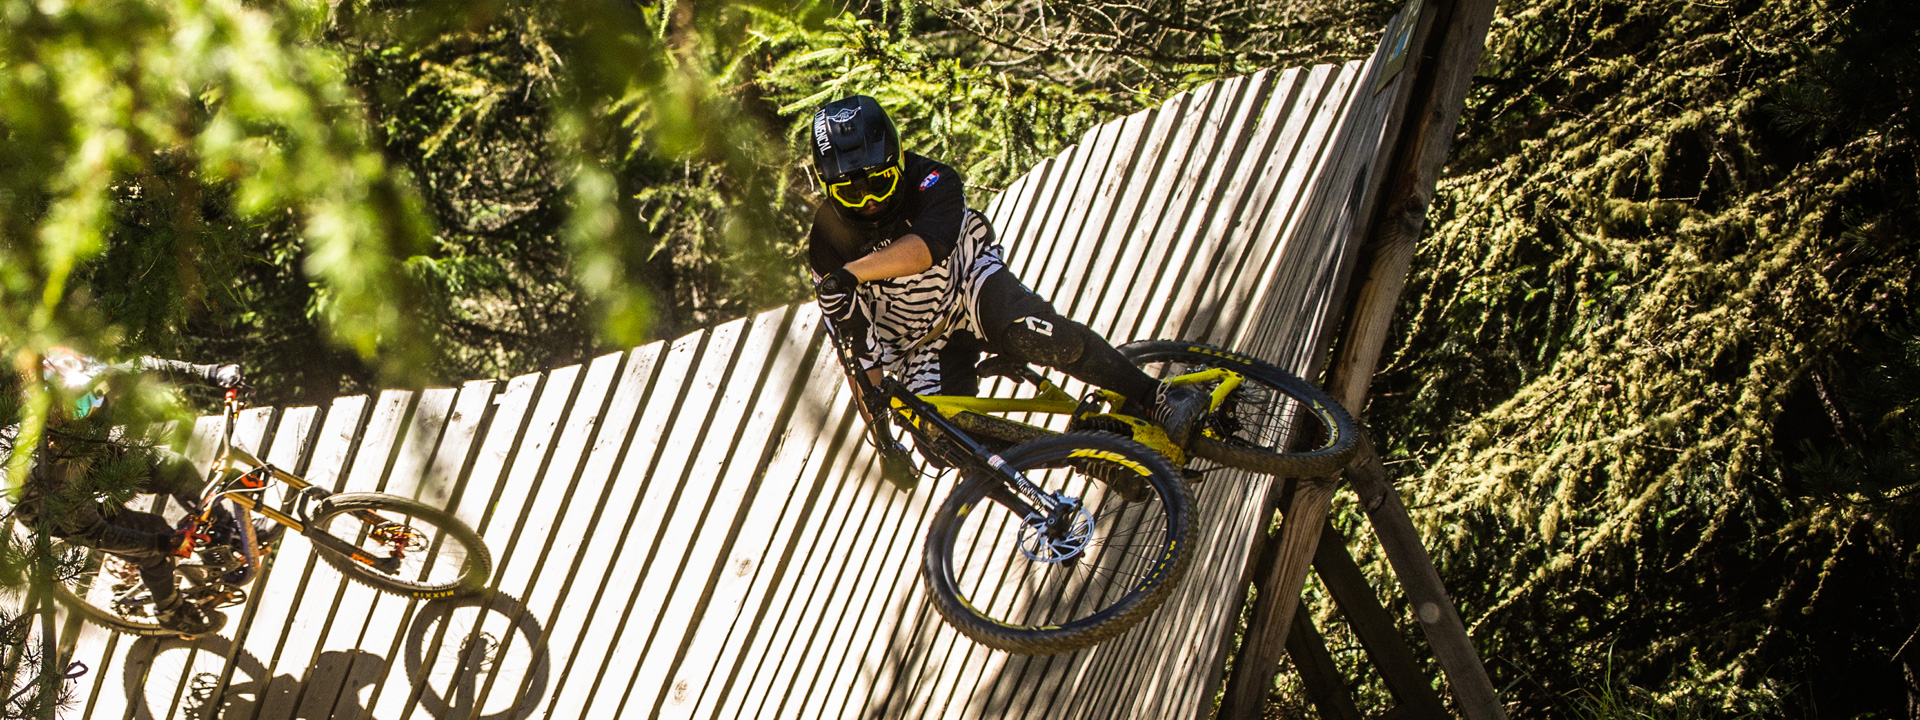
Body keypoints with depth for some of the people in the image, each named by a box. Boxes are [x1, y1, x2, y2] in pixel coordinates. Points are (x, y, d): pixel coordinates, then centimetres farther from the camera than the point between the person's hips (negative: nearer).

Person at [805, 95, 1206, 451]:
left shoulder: (930, 182, -21)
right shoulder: (828, 244, -16)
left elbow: (927, 245, -43)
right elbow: (855, 346, -13)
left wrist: (853, 273, -55)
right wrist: (876, 420, -16)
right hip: (921, 348, 2)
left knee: (1030, 331, -34)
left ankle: (1152, 398, -25)